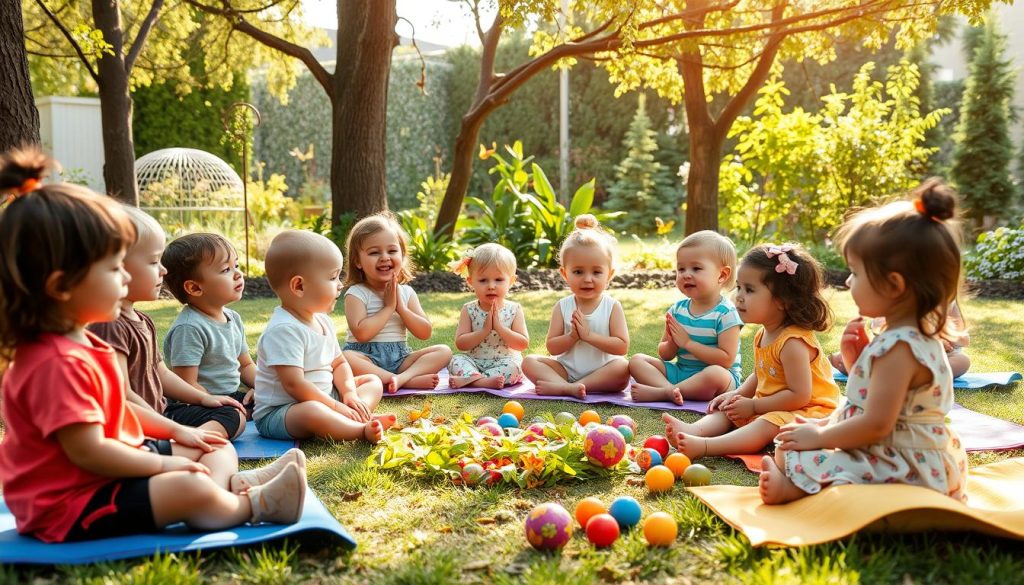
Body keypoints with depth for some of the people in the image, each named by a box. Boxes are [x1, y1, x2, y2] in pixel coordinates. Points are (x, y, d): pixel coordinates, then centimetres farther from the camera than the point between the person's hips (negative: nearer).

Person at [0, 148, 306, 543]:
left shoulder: (78, 343, 9)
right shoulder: (59, 363, -28)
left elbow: (112, 410, 20)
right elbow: (88, 452, -28)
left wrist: (175, 431, 16)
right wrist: (163, 464, -17)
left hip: (105, 472, 12)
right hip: (69, 507, -12)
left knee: (218, 450, 14)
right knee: (189, 489, -29)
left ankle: (235, 484, -11)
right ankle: (254, 505, -8)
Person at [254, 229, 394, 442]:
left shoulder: (323, 321, 9)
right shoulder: (284, 329, -22)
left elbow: (339, 364, 16)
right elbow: (294, 384, -28)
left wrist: (349, 393, -5)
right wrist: (336, 407, -23)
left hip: (322, 399, 11)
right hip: (277, 414, -10)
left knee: (372, 382, 9)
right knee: (312, 412, -43)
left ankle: (355, 418, -22)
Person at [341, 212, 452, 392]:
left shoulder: (407, 292, 8)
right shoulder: (356, 294, -6)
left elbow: (425, 333, 2)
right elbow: (361, 333, -21)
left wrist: (400, 308, -10)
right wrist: (388, 307, -14)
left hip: (400, 357, 5)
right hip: (367, 358, -4)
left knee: (444, 351, -12)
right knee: (346, 358, -37)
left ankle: (402, 377, -34)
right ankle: (410, 380, -36)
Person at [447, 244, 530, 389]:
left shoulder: (514, 310, -3)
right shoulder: (469, 310, -1)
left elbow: (523, 344, -11)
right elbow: (460, 343, -9)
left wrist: (499, 327, -20)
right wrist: (485, 330, -20)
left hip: (504, 362, -1)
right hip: (474, 362, 1)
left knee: (512, 366, -31)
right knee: (456, 360, -24)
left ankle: (466, 379, -33)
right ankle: (483, 381, -44)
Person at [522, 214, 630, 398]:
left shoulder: (612, 307, -4)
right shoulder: (562, 307, 1)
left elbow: (622, 346, -13)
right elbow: (552, 348, -2)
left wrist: (589, 335, -20)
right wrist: (572, 336, -20)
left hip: (601, 372, -2)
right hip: (566, 369, 2)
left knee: (623, 367, -32)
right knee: (529, 362, -15)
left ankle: (561, 388, -33)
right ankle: (569, 388, -35)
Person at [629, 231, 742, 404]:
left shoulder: (726, 313, -11)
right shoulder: (678, 309, 6)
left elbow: (726, 360, -20)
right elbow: (665, 355, 11)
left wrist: (688, 343, -18)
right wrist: (672, 343, -13)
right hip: (679, 371, 6)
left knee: (716, 374, -39)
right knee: (636, 361, -6)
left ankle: (660, 392, -27)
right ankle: (670, 389, -30)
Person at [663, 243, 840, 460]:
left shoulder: (792, 342, -24)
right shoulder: (763, 335, 6)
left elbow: (799, 395, -26)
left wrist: (753, 406, -19)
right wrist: (736, 394, 2)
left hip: (805, 411, -10)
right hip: (767, 407, 10)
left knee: (764, 427, -33)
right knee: (726, 410, -1)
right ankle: (695, 430, -29)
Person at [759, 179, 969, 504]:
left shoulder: (898, 347, -26)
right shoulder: (918, 336, 9)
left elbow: (876, 425, -28)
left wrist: (820, 437, -15)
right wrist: (854, 359, 2)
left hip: (904, 470, -12)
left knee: (792, 456, -20)